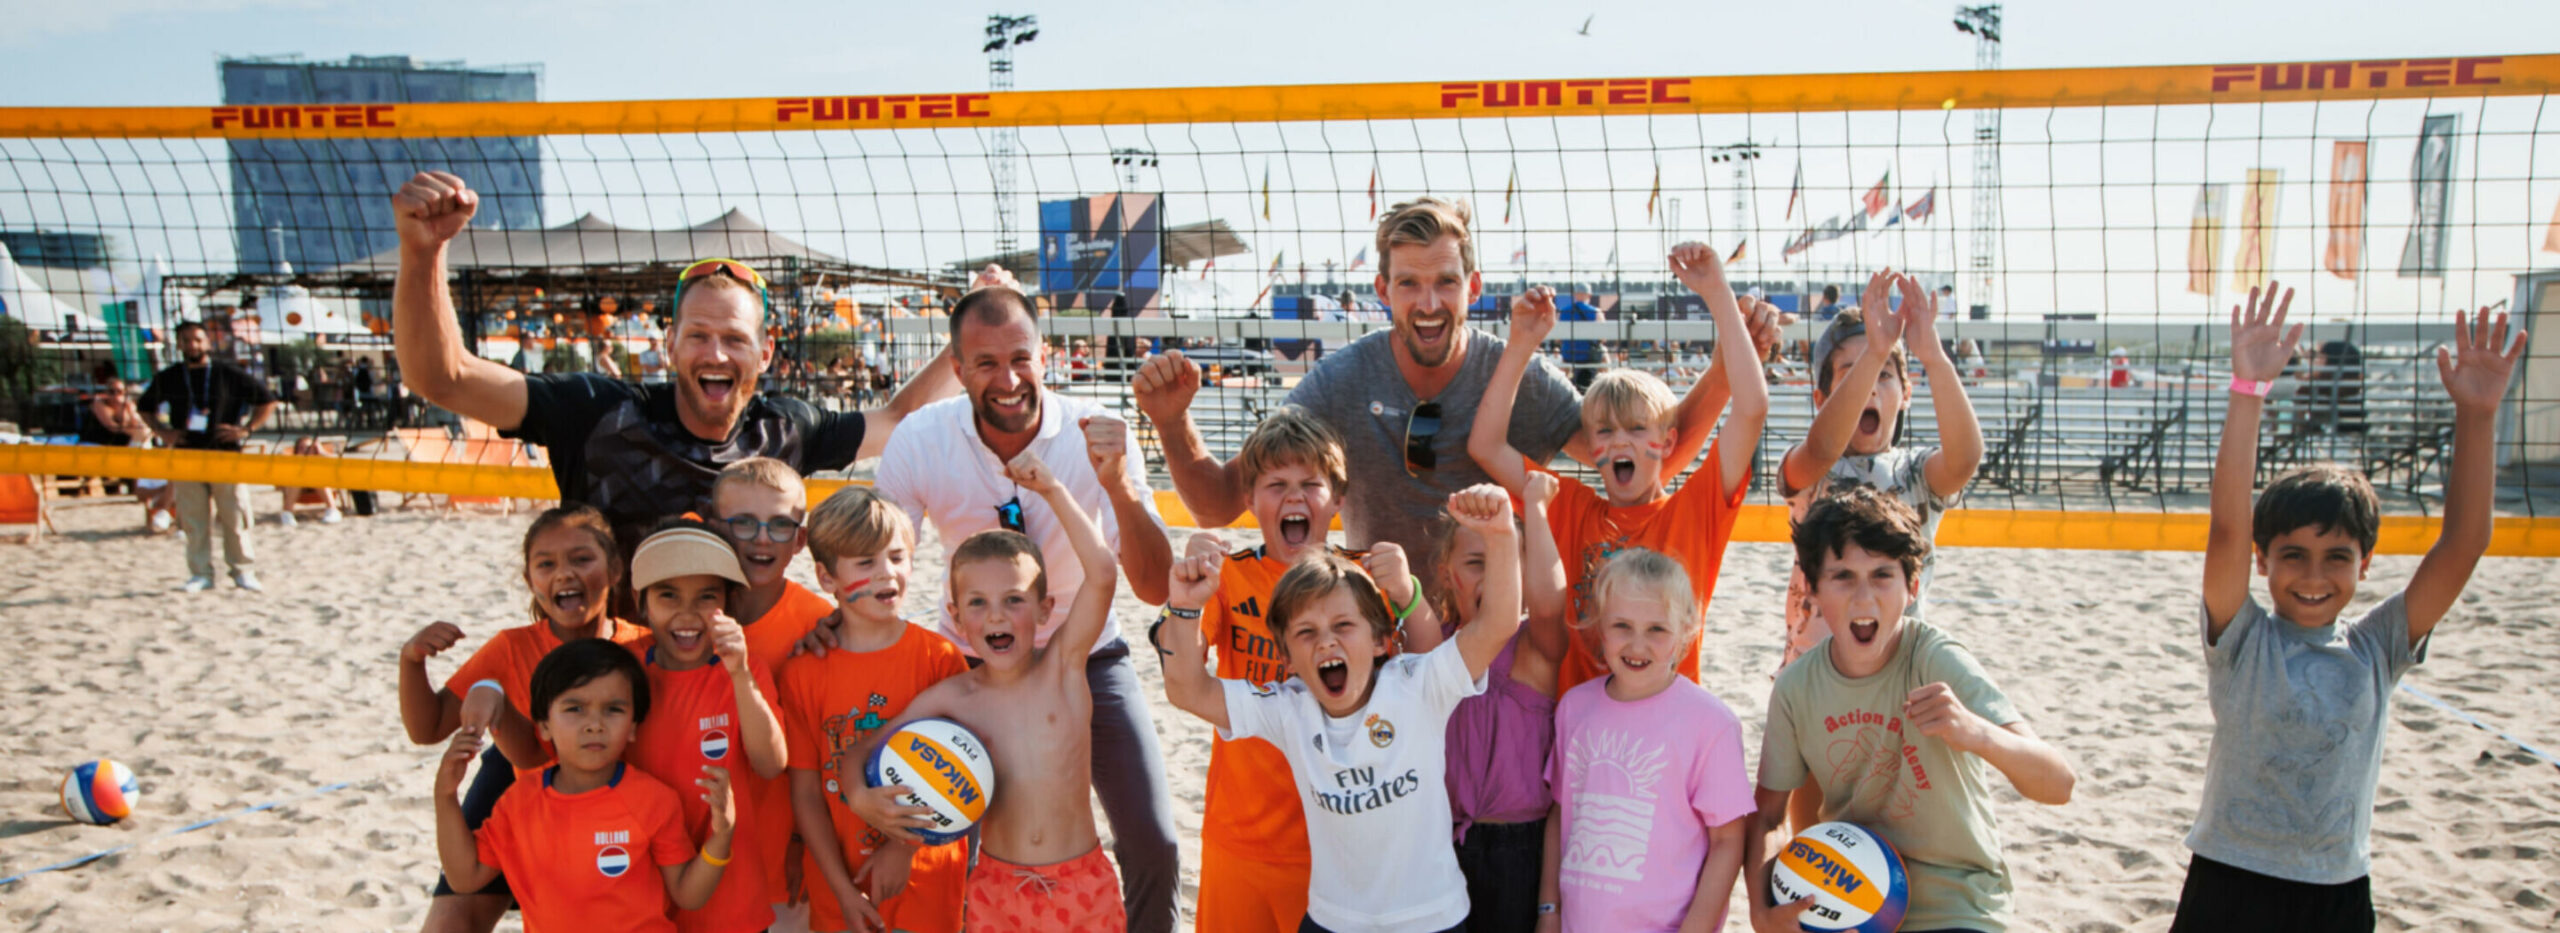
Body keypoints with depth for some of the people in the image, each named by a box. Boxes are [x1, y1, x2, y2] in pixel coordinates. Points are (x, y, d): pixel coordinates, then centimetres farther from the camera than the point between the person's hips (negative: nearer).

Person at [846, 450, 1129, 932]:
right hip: (996, 891, 1)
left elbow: (1101, 574, -21)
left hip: (1082, 888, -1)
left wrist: (1052, 489, -21)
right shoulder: (951, 698, -4)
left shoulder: (1063, 666, -7)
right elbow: (858, 755, 3)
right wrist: (861, 798, -19)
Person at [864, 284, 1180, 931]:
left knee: (1154, 846, -7)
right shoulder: (921, 440, -18)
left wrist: (1119, 485, -39)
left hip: (1086, 655, 0)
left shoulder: (1099, 435, -21)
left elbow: (1155, 590, -24)